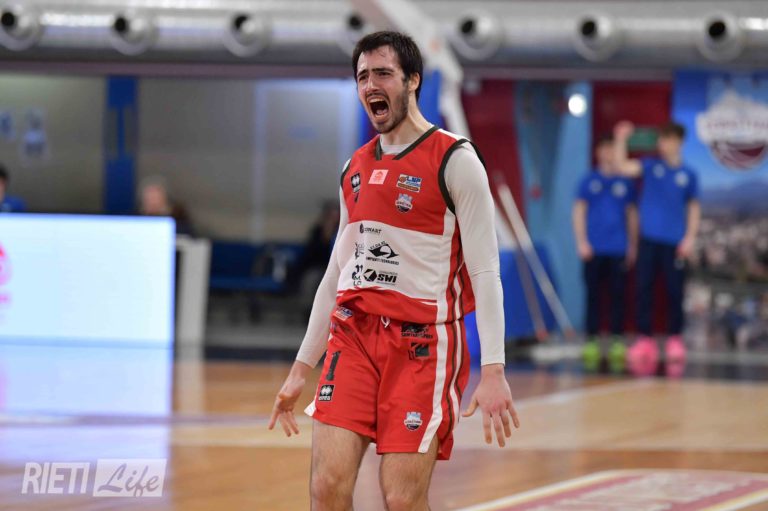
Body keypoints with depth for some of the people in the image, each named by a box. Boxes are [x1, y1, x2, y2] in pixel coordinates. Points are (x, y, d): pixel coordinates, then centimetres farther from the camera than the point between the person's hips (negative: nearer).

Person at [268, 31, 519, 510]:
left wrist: (493, 371, -18)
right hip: (353, 332, 6)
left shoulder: (454, 160, -5)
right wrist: (302, 367, 21)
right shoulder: (356, 169, 14)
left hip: (422, 343, -6)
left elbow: (485, 272, -10)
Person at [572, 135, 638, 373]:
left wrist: (633, 245, 10)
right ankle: (591, 343, 4)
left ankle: (617, 345, 3)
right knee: (593, 295, 0)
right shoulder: (589, 181, 6)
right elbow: (579, 211, 5)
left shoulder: (625, 182, 9)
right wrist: (582, 241, -4)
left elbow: (632, 214, 14)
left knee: (617, 296, 0)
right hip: (594, 250, -1)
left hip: (618, 249, 1)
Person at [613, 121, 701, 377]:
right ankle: (644, 339, 6)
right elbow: (622, 166, -9)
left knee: (675, 292, 2)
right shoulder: (651, 166, 5)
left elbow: (694, 208, 10)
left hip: (675, 244, 0)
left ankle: (675, 339, 14)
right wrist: (621, 140, -22)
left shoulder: (688, 175, 6)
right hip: (649, 239, 0)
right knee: (644, 289, 0)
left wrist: (690, 237, -1)